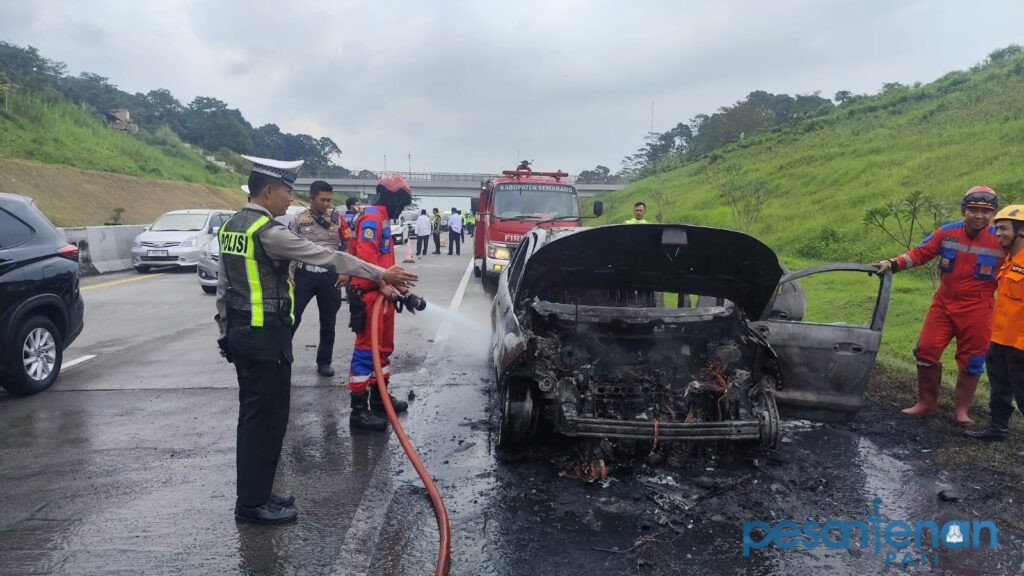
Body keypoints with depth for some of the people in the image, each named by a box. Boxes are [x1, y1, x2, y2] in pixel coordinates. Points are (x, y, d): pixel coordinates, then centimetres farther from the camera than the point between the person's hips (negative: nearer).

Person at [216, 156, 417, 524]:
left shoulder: (231, 227, 11)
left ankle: (255, 493, 26)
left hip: (241, 332, 10)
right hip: (266, 336, -10)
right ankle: (253, 503, 9)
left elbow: (223, 286, 15)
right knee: (266, 418, 0)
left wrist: (226, 331, 21)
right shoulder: (269, 231, -17)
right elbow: (327, 257, -18)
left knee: (253, 415, 16)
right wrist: (381, 273, -14)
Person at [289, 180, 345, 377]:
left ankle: (324, 362, 22)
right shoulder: (299, 219, 1)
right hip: (304, 275, -1)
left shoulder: (336, 218, 3)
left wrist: (345, 272, 0)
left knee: (328, 322, 9)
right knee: (292, 318, -2)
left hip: (330, 276, 1)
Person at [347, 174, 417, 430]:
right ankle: (359, 409, -6)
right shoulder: (371, 218, -13)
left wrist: (395, 285, 20)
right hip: (368, 294, -11)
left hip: (382, 293, 11)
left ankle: (379, 396, 30)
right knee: (366, 348, -9)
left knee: (384, 347, 18)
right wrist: (382, 285, -27)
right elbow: (365, 256, -26)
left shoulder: (382, 219, 20)